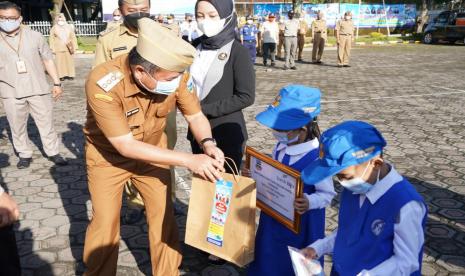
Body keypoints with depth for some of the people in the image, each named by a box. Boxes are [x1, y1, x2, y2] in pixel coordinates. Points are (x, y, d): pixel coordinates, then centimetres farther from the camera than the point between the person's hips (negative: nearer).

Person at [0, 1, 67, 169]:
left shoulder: (34, 36, 2)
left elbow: (48, 60, 8)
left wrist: (56, 83, 4)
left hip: (38, 89, 0)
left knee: (46, 123, 7)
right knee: (17, 126, 9)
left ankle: (53, 152, 20)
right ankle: (24, 155, 24)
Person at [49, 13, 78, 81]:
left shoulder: (69, 27, 8)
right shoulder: (54, 29, 3)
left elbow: (73, 38, 8)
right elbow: (51, 39, 2)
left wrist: (74, 47, 1)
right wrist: (53, 49, -5)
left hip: (68, 48, 1)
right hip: (59, 49, -1)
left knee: (69, 61, 2)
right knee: (60, 62, -3)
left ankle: (70, 75, 10)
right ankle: (61, 75, 2)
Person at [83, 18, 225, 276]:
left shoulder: (175, 74, -25)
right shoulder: (102, 83, -36)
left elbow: (195, 115, -10)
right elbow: (125, 145, -33)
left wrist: (207, 144, -33)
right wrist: (188, 159, -37)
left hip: (152, 150, 3)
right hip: (108, 154, -2)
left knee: (163, 214, 5)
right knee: (105, 220, 6)